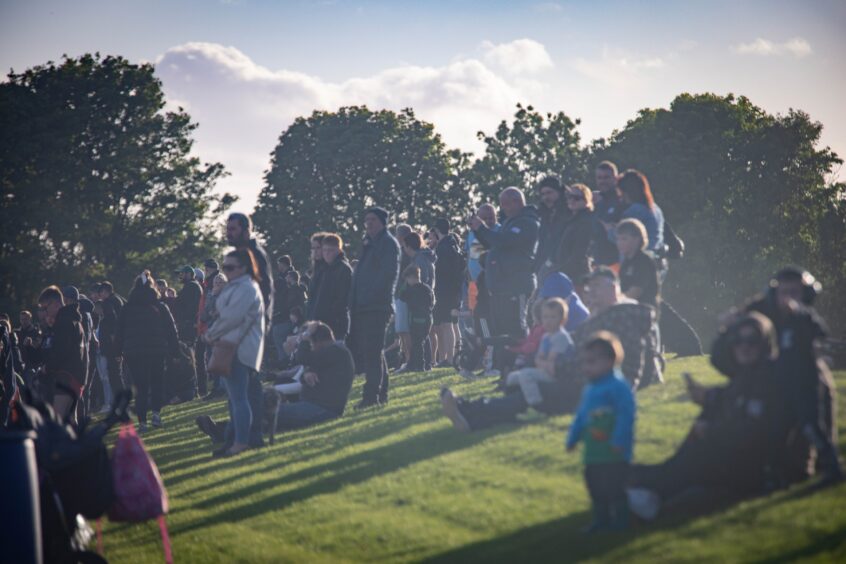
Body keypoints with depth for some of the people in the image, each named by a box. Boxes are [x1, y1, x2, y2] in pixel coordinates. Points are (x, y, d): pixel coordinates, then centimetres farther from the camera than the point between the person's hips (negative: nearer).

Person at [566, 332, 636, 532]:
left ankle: (620, 519, 4)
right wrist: (572, 439, 20)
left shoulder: (618, 387, -15)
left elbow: (625, 416, -20)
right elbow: (580, 416, 22)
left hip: (615, 454, -9)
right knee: (595, 486, 13)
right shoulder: (589, 389, 14)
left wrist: (619, 441, -24)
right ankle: (601, 519, 23)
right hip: (594, 453, 9)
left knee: (613, 487, -7)